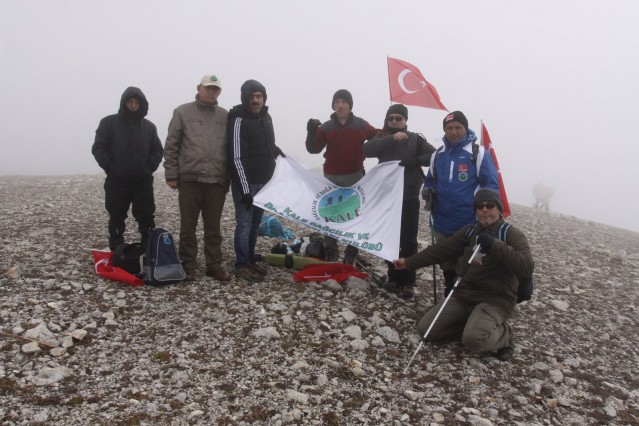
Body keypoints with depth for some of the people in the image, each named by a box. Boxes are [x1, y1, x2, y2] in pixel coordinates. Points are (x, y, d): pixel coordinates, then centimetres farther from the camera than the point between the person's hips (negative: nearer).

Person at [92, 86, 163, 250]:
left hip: (143, 182, 2)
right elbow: (98, 148, -3)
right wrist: (111, 168, -11)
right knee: (116, 220, 7)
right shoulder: (108, 122, 0)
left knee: (147, 221, 4)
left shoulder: (149, 126, 8)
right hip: (117, 182, -2)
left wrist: (149, 168, -4)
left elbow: (157, 150, 10)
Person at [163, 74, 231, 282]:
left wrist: (229, 178, 11)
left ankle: (214, 264, 17)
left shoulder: (225, 116, 11)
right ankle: (188, 264, 17)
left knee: (213, 227, 9)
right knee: (188, 226, 5)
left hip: (217, 181, 2)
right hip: (189, 180, -2)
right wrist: (171, 175, -3)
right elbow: (171, 146, 3)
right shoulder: (183, 112, 4)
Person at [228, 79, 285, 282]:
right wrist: (245, 189, -20)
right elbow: (237, 158, -18)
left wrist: (280, 153, 14)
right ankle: (241, 265, 9)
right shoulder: (239, 120, -14)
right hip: (246, 183, -7)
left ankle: (250, 260, 25)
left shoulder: (266, 117, 10)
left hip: (264, 182, 7)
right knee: (244, 224, -2)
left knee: (255, 224, 14)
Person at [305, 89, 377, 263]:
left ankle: (352, 250, 13)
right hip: (331, 177, 2)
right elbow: (314, 149, -2)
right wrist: (311, 132, -18)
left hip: (354, 176, -1)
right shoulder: (326, 127, 3)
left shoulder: (361, 125, -1)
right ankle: (330, 250, 17)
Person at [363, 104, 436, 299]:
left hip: (409, 198, -2)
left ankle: (408, 282, 3)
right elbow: (367, 150, -12)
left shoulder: (415, 139, 6)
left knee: (408, 241, -3)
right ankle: (394, 277, 20)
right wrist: (391, 139, -21)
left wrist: (415, 161, -17)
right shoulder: (381, 138, 9)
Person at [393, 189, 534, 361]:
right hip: (462, 296, 6)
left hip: (495, 300, -6)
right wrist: (408, 262, 11)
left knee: (474, 339, -33)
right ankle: (473, 323, 12)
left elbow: (527, 268, -20)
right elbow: (440, 250, 14)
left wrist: (495, 245, -28)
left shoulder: (513, 235, -5)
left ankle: (504, 334, 1)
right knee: (425, 329, -6)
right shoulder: (469, 232, 11)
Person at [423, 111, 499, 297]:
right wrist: (428, 192, -1)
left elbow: (491, 185, -6)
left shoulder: (478, 153, -6)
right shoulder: (437, 155, 9)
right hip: (442, 222, 5)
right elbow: (430, 180, 21)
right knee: (447, 265, 18)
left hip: (470, 224, -5)